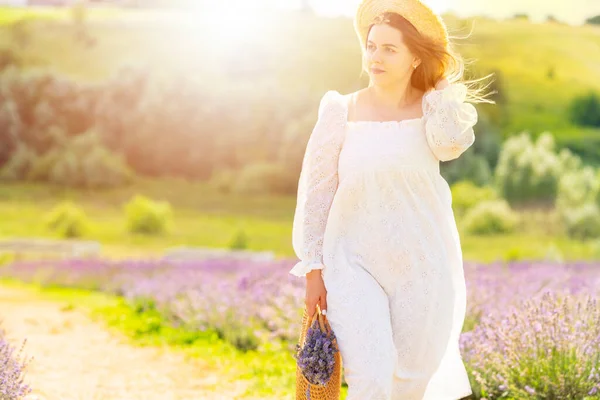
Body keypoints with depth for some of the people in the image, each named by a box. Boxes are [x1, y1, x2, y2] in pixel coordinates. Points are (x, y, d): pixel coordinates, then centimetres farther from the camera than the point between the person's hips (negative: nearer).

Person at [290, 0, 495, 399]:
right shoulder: (342, 112, -2)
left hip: (421, 265, 2)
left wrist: (442, 84, -9)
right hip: (355, 263, -1)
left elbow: (450, 144, -22)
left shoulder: (432, 109, 1)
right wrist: (314, 269, -1)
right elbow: (316, 193, 1)